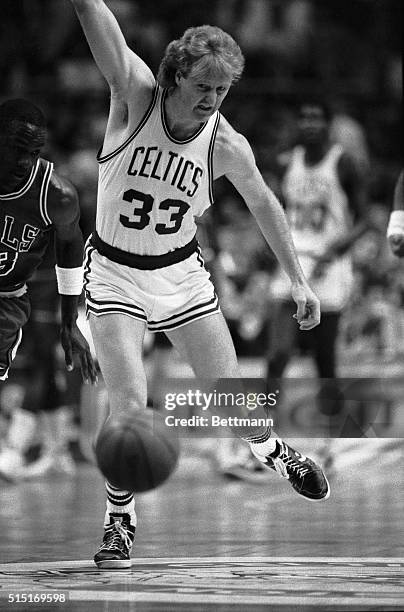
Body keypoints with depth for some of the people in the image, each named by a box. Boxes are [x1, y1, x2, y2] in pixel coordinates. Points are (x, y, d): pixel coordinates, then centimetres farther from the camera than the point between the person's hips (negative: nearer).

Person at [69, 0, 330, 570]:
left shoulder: (226, 146, -12)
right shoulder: (136, 95, -18)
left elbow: (262, 203, 6)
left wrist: (298, 278, 9)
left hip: (182, 273, 2)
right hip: (114, 273, -2)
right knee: (130, 401, -18)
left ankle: (276, 452, 39)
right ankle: (119, 521, 1)